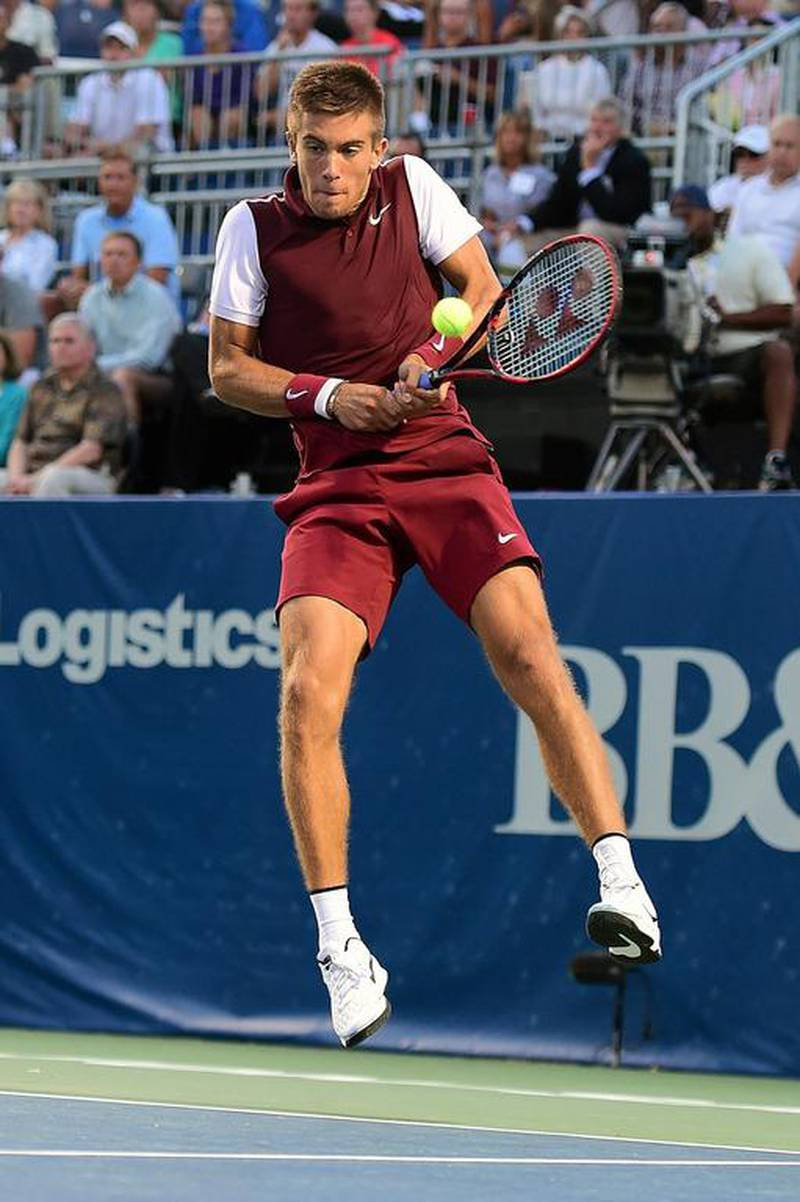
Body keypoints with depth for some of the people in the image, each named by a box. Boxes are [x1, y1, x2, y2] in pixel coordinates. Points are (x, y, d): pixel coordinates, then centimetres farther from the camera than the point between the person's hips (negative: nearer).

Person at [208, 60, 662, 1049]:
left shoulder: (412, 187, 4)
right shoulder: (254, 228, 3)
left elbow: (484, 293, 11)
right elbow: (227, 370, 8)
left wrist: (438, 353, -10)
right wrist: (327, 397, -9)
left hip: (446, 463, 0)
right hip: (336, 491, 0)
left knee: (532, 661, -19)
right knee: (308, 697, -19)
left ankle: (623, 891, -18)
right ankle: (339, 947, -7)